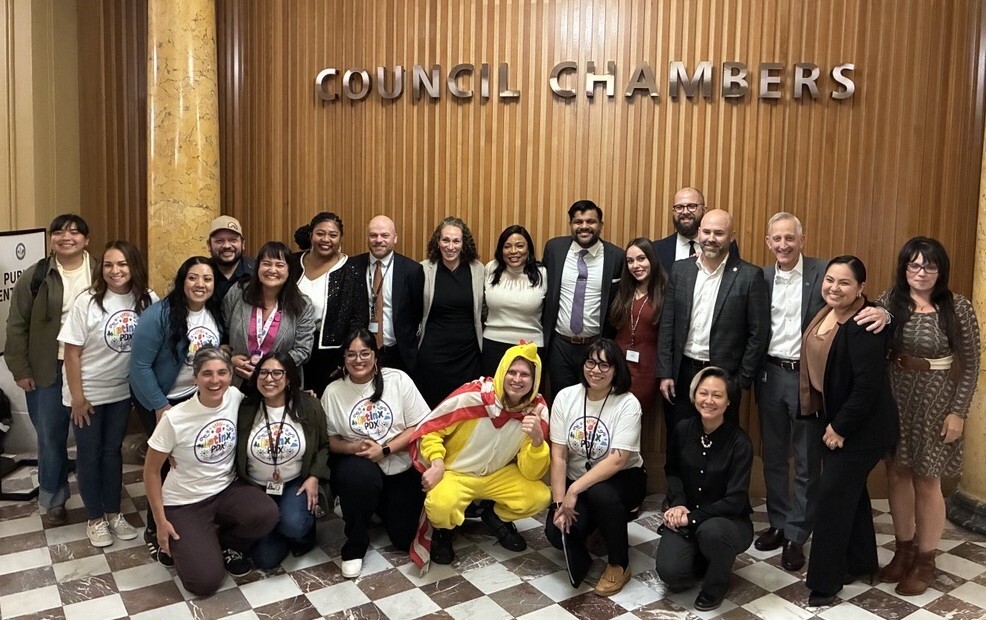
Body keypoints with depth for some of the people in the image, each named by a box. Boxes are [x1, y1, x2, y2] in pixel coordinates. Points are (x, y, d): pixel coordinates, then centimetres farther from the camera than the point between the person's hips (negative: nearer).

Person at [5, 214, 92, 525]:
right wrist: (20, 370, -3)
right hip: (48, 371, 0)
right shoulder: (35, 277, -3)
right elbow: (17, 326, 0)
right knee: (50, 437, 9)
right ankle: (53, 500, 28)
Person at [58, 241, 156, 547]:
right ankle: (95, 518, 25)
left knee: (113, 451, 16)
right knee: (89, 454, 9)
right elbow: (72, 351, -13)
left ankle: (113, 513, 31)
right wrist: (77, 396, -12)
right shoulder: (87, 301, -17)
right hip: (88, 392, -3)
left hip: (123, 391, 3)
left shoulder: (148, 300, -9)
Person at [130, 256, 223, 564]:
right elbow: (139, 366, -21)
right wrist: (160, 407, -18)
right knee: (168, 463, 0)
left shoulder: (215, 314, -4)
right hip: (158, 401, -5)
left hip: (197, 398, 5)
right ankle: (155, 531, 21)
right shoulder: (158, 315, -23)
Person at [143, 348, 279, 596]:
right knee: (205, 582, -16)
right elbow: (151, 471, -9)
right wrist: (161, 521, -9)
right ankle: (184, 545, 18)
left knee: (268, 515, -28)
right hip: (184, 503, -3)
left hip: (227, 490, 3)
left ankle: (226, 544, 5)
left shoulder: (236, 397, -11)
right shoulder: (175, 418, -20)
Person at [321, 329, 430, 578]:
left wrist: (385, 449, -17)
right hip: (359, 464, -1)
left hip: (402, 467, 1)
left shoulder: (398, 379, -7)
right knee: (360, 477, -38)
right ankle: (354, 548, -12)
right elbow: (330, 439, 2)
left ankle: (381, 505, 34)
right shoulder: (333, 391, -3)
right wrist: (353, 447, -19)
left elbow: (420, 426, -8)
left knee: (406, 538, -1)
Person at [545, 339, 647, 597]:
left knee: (600, 494, -36)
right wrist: (559, 502, -17)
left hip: (622, 479, -2)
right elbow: (558, 455, -9)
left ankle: (619, 564, -11)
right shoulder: (565, 397, -8)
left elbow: (617, 460, -25)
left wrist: (574, 490, -31)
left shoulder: (628, 404, -17)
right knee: (557, 531, -24)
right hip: (576, 480, 2)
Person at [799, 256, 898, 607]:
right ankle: (861, 563, 38)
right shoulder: (826, 314, 3)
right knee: (850, 491, 20)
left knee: (832, 495, -3)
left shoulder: (863, 326, -24)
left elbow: (868, 385, -26)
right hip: (835, 420, 9)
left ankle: (825, 581, 10)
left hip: (861, 427, -9)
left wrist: (840, 427, -19)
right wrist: (831, 423, 14)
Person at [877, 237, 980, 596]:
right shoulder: (888, 302, 0)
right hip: (895, 399, 3)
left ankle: (925, 561, 23)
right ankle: (903, 550, 30)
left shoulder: (958, 308, -7)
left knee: (926, 483, 6)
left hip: (935, 403, -3)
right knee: (897, 475, 11)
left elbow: (970, 366, -5)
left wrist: (958, 412, -8)